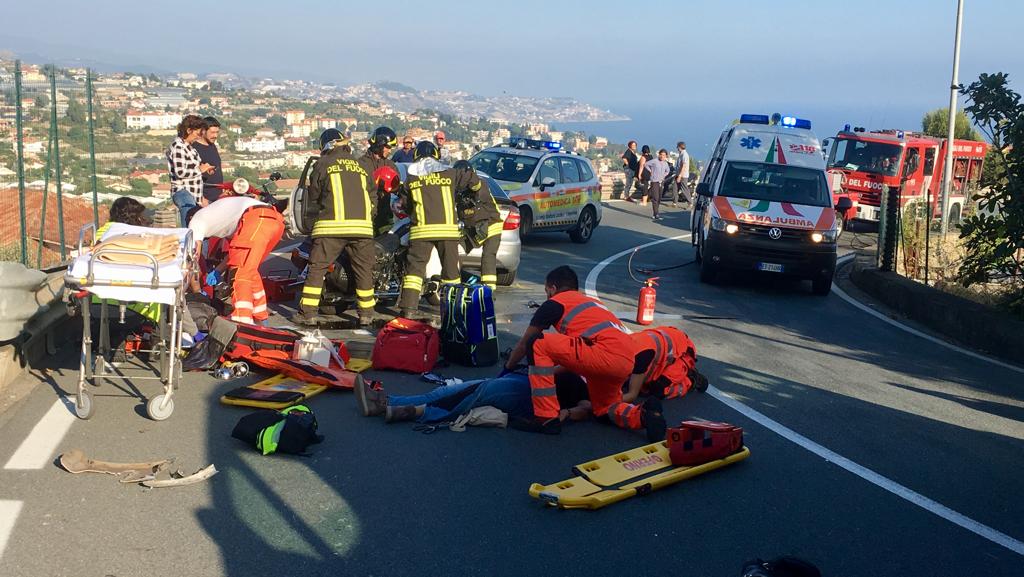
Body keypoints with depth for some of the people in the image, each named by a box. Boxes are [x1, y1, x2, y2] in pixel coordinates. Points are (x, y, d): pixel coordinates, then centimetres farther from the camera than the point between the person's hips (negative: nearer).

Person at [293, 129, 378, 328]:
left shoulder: (322, 164, 8)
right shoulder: (363, 164, 15)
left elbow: (313, 196, 16)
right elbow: (373, 195, 19)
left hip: (331, 225, -2)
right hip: (362, 226, 2)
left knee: (317, 268, 5)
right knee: (364, 270, 12)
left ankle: (308, 312, 4)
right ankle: (366, 313, 15)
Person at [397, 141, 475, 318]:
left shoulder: (410, 179, 8)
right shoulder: (449, 174, 7)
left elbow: (405, 205, 15)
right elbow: (472, 179, 12)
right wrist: (476, 187, 34)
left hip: (421, 230, 0)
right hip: (448, 228, 0)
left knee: (414, 267, 2)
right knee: (450, 268, 10)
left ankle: (408, 308, -8)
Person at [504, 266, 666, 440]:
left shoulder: (555, 302, 12)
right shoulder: (591, 302, 33)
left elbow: (524, 344, 20)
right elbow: (576, 353, 41)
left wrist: (508, 368, 37)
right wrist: (551, 372, 49)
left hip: (607, 355, -8)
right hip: (628, 362, 8)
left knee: (537, 344, -1)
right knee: (604, 410, 30)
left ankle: (547, 418, -2)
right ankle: (644, 415, 0)